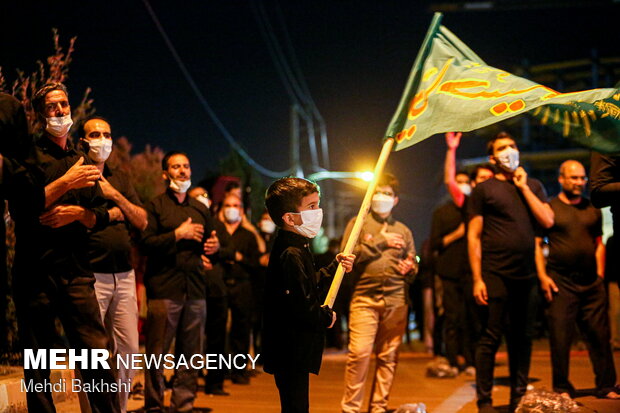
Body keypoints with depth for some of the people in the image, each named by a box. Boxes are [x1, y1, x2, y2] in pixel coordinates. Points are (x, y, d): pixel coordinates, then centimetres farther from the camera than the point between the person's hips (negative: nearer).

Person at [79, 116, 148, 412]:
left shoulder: (120, 179, 19)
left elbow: (142, 222, 13)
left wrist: (115, 196, -1)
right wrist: (111, 214, -4)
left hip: (124, 275, 6)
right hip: (91, 275, -6)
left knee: (128, 350, 5)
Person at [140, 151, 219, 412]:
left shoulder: (200, 209, 21)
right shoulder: (155, 206, 4)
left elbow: (212, 242, 25)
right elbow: (145, 244, -8)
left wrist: (214, 247, 2)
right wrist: (178, 234, -11)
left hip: (195, 289, 5)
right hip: (164, 289, -5)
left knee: (190, 354, 4)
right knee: (157, 352, -4)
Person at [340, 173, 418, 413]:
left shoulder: (403, 230, 20)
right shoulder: (358, 223, 10)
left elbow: (414, 265, 24)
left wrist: (409, 269, 0)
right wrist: (380, 242, -3)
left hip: (396, 300, 3)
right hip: (365, 297, -3)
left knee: (388, 357, 0)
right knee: (359, 353, -13)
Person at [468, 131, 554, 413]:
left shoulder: (533, 186, 15)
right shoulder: (484, 189, 3)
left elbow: (548, 221, 1)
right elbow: (474, 236, -1)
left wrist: (523, 187, -1)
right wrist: (477, 279, -9)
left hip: (526, 276, 4)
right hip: (496, 274, -4)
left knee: (522, 339, 7)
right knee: (491, 338, -5)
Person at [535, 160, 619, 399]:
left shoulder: (593, 209, 14)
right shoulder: (549, 207, 2)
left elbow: (599, 243, 17)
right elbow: (536, 243, -1)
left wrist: (600, 275, 8)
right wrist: (542, 276, -9)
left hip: (591, 283, 4)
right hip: (560, 282, -4)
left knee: (600, 336, 4)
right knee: (560, 338, -3)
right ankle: (562, 388, 6)